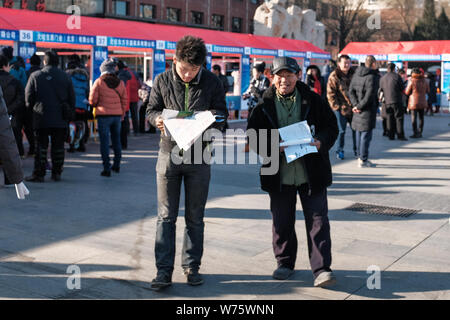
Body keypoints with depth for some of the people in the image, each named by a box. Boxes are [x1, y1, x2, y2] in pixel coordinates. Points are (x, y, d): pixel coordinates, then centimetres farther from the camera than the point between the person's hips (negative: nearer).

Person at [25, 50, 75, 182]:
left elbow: (28, 97, 0)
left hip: (41, 118, -1)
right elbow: (72, 98, 4)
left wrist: (31, 108, 18)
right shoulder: (65, 77, 2)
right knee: (58, 146, 8)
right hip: (61, 119, 1)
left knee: (41, 146, 3)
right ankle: (57, 173, 13)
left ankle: (39, 174, 4)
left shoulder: (35, 76, -2)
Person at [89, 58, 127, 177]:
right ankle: (117, 165, 28)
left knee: (104, 141, -1)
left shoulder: (99, 82, -8)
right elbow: (124, 100, 8)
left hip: (103, 115, -4)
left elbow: (92, 100, -8)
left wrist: (96, 106, 13)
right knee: (116, 140, 18)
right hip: (117, 115, 4)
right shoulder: (120, 82, 4)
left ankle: (107, 168, -5)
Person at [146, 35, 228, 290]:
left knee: (195, 217, 10)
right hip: (169, 152, 0)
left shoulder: (212, 82, -2)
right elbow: (152, 109, 7)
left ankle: (191, 266, 24)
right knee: (166, 216, 1)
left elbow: (222, 112, 3)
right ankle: (164, 270, 7)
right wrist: (158, 119, -16)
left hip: (199, 155, 0)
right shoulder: (163, 81, 0)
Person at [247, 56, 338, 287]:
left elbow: (331, 126, 6)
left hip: (311, 171, -1)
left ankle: (321, 269, 3)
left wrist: (321, 142, -15)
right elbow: (253, 134, 2)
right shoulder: (265, 104, 2)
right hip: (280, 173, 1)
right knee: (282, 221, 11)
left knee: (317, 220, -2)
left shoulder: (312, 100, 1)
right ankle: (285, 262, 29)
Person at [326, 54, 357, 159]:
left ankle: (356, 149, 22)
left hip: (353, 108, 4)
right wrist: (336, 106, -13)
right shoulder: (334, 76, -7)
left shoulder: (353, 74, 9)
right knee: (341, 130, 1)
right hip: (341, 108, -4)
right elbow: (330, 94, -8)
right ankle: (339, 151, 15)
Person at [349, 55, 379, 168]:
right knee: (366, 134, -3)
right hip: (368, 110, -8)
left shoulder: (356, 74, 9)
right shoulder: (373, 77, -15)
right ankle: (363, 160, 0)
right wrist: (360, 106, -11)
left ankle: (360, 157, 24)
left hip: (358, 111, 8)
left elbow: (351, 91, 5)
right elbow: (369, 95, -20)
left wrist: (356, 104, -2)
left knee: (359, 133, 15)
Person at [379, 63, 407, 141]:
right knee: (399, 118, -1)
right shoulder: (397, 76, -7)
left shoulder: (382, 78, 7)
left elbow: (380, 90, 9)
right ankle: (400, 135, -4)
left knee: (389, 118, 8)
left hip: (387, 101, 4)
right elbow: (403, 88, -5)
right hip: (397, 101, -4)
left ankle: (390, 135, 8)